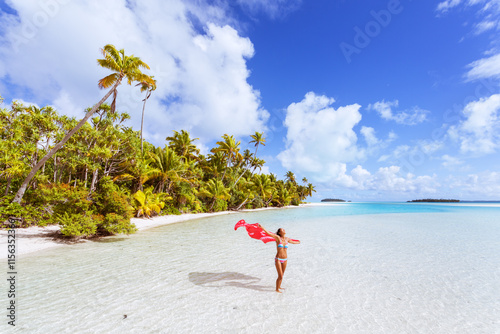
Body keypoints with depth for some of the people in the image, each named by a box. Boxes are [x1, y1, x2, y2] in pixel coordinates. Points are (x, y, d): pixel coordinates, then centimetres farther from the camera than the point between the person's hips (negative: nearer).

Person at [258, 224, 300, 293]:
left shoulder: (287, 239, 1)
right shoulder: (277, 237, -14)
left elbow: (292, 242, 24)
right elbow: (268, 233, -25)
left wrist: (298, 242, 42)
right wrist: (261, 227, -37)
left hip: (285, 260, 5)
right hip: (278, 259, -5)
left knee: (282, 275, 19)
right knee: (280, 276, -3)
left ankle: (279, 286, 42)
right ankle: (277, 289, 21)